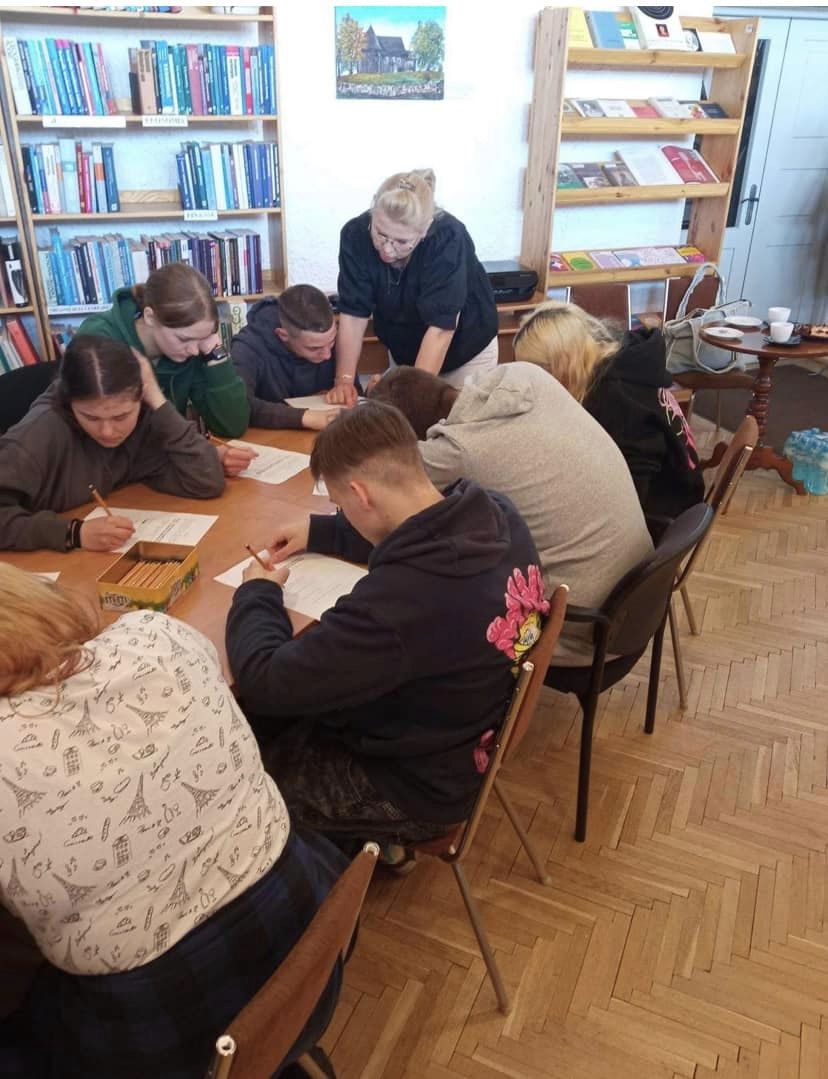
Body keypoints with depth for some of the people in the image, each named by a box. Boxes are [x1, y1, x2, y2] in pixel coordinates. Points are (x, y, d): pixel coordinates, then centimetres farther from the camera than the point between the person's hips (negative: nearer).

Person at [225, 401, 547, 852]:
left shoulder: (401, 598, -41)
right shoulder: (498, 517, -14)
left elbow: (263, 682, -29)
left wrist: (256, 593, -10)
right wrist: (320, 532, 9)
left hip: (414, 786, -8)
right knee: (254, 712, 18)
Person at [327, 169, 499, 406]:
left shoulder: (448, 239, -33)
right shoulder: (356, 234, -23)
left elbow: (440, 327, -36)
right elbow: (354, 314, -21)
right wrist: (344, 380, -32)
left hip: (465, 347, -3)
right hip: (404, 348, 3)